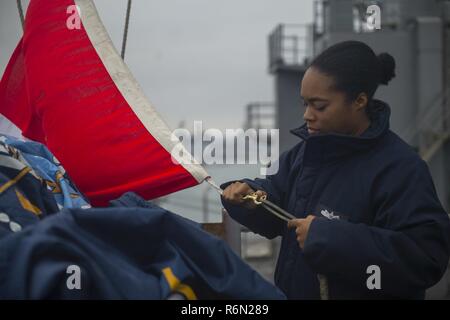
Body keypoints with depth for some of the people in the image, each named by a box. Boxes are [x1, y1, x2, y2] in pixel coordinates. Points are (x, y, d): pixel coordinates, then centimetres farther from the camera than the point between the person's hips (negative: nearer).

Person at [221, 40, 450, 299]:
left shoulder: (400, 167, -22)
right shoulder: (309, 149, 1)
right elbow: (277, 211, 13)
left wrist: (328, 237, -31)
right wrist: (250, 194, -10)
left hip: (358, 292, -7)